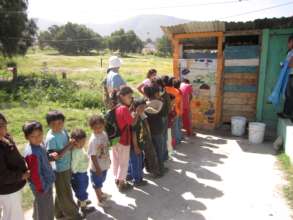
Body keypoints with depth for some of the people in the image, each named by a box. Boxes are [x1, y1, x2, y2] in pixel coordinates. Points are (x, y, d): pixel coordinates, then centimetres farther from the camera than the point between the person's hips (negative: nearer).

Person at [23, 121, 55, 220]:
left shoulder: (39, 144, -4)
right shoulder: (32, 153, -30)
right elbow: (35, 174, -25)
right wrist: (40, 188, -17)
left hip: (47, 182, 8)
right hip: (42, 185, -8)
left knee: (49, 208, 28)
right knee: (43, 210, 13)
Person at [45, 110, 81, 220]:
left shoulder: (63, 130, -3)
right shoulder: (51, 138, -25)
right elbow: (55, 156, -27)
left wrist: (72, 142, -6)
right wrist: (69, 146, -28)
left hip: (67, 166, 8)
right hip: (59, 169, -8)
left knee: (63, 192, 24)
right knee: (65, 193, 11)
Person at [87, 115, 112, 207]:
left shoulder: (104, 134, -6)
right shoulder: (93, 140, -29)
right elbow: (93, 156, -23)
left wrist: (108, 159, 15)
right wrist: (97, 168, -19)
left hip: (105, 165, 7)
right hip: (97, 167, -7)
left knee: (101, 181, 30)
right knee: (97, 183, 16)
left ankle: (101, 193, 54)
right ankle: (100, 200, 35)